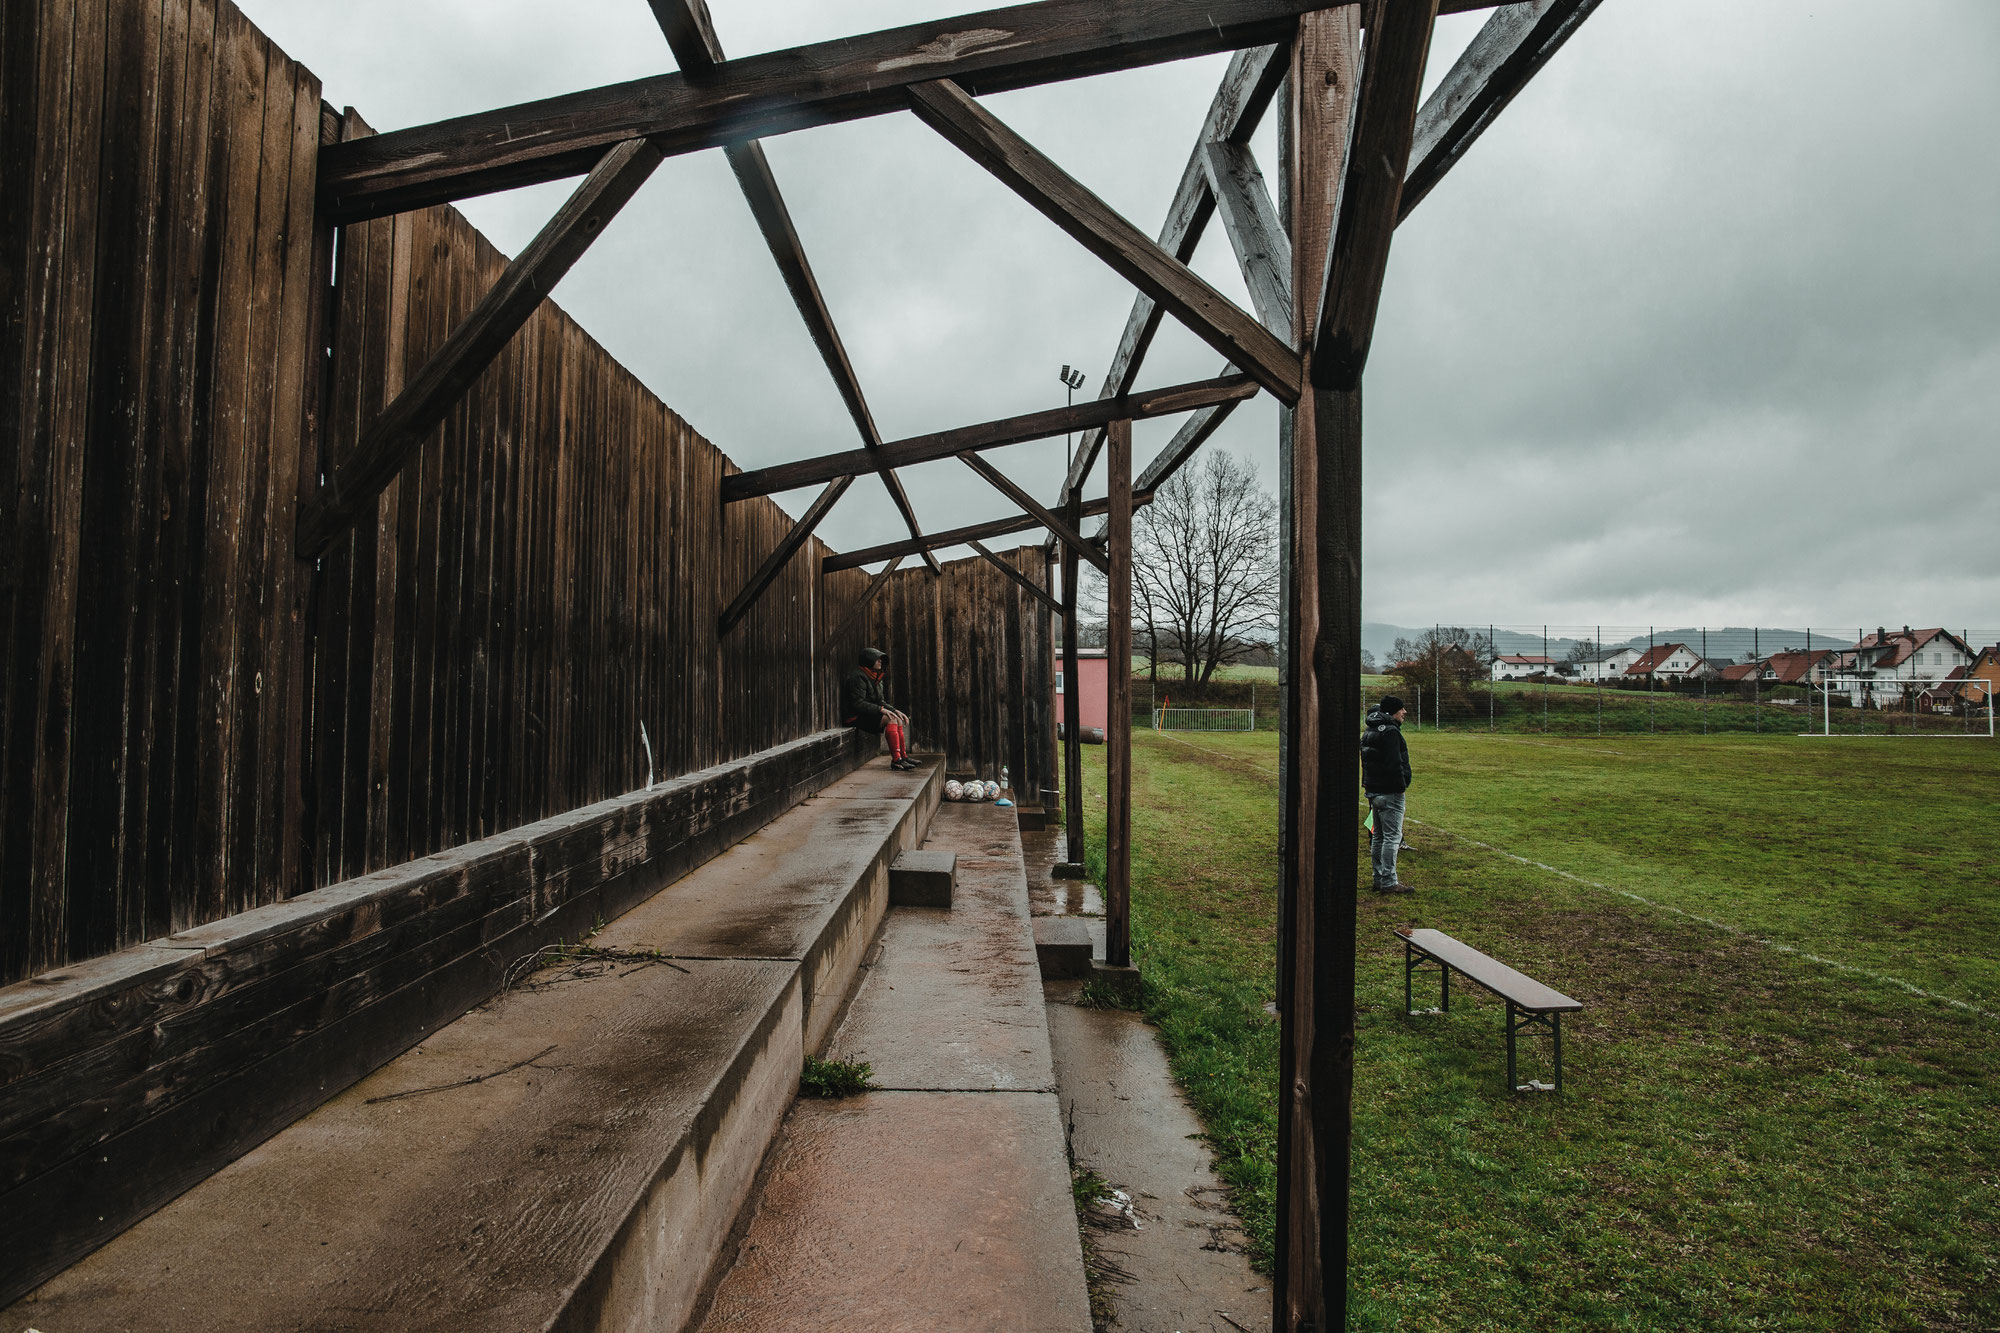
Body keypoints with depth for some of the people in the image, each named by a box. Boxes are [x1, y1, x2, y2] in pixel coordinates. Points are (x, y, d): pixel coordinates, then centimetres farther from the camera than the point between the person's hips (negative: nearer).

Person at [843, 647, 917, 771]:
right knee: (890, 719, -25)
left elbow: (880, 701, 19)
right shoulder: (858, 677, -15)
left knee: (898, 719, 2)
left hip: (869, 714, 10)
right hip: (856, 718, -10)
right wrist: (881, 709, -26)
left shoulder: (874, 677, 17)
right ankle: (895, 760, -29)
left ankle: (903, 756, 2)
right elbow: (858, 703, -23)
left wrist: (896, 711, 5)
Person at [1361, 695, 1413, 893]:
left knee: (1378, 836, 15)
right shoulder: (1390, 731, -16)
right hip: (1390, 792, -10)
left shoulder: (1369, 731, 15)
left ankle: (1379, 878, 20)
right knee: (1392, 837, -6)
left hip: (1373, 791, 10)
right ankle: (1389, 882, -5)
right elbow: (1394, 763, -22)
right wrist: (1401, 785, -13)